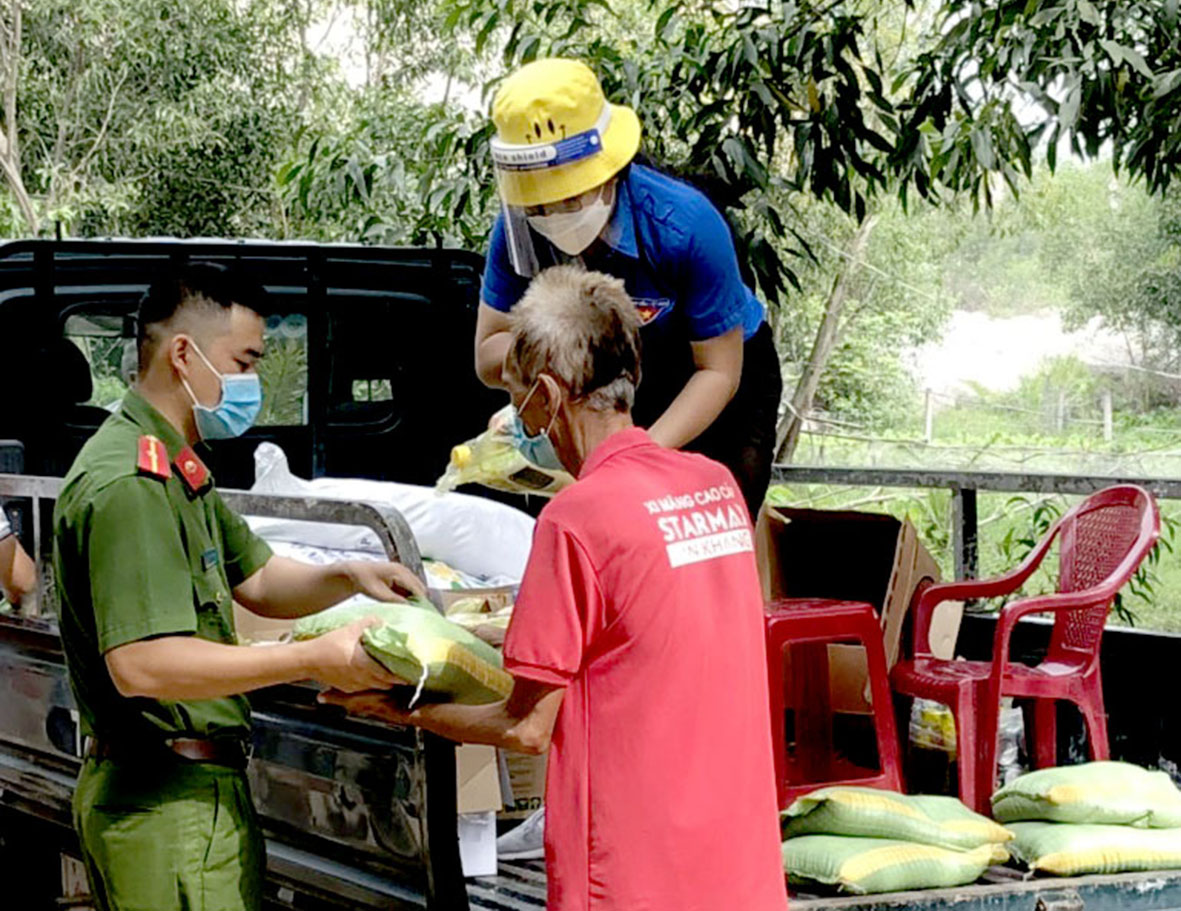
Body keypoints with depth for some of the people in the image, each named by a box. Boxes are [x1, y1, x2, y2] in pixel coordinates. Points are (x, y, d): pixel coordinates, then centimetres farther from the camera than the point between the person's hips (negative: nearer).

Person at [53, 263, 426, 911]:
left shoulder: (177, 470, 16)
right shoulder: (129, 485, -20)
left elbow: (255, 579, 23)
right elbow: (141, 664, -28)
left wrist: (346, 578, 2)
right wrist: (311, 660, -27)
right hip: (169, 803, -11)